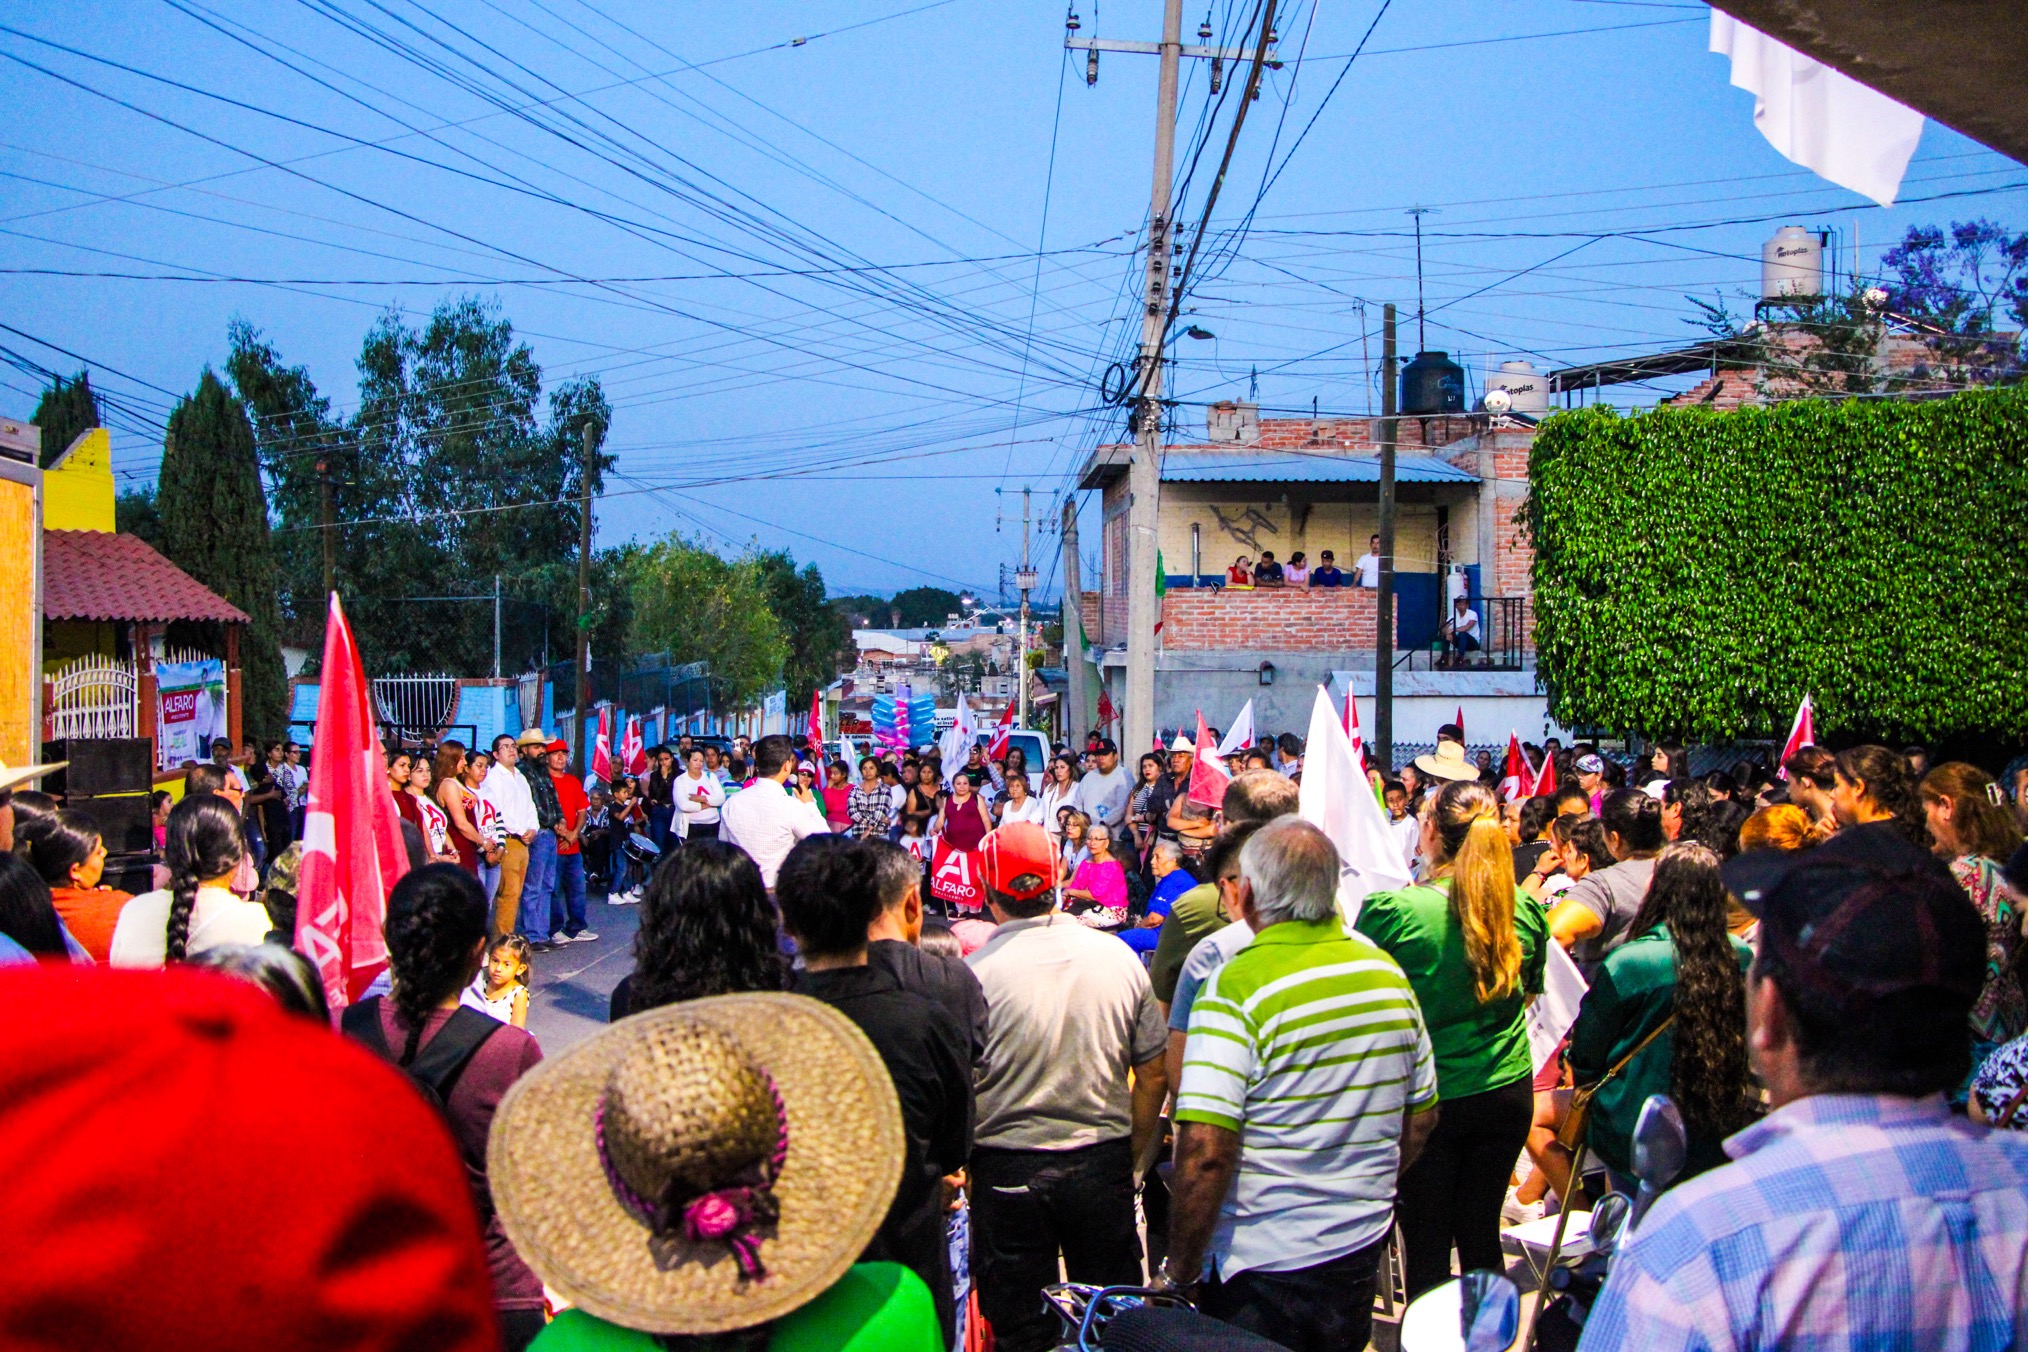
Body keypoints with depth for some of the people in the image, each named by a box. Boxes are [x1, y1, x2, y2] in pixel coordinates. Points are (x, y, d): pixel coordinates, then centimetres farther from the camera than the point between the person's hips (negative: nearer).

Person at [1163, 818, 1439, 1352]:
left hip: (1261, 1268, -6)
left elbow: (1205, 1152, -25)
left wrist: (1178, 1274, -13)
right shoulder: (1389, 974, -1)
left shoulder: (1237, 987, -20)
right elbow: (1422, 1117, 10)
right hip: (1362, 1252, 6)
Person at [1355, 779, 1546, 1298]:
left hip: (1424, 1097, -4)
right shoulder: (1525, 909, -6)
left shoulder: (1391, 910, -20)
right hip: (1506, 1092, 4)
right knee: (1481, 1234, 17)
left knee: (1426, 1243, 9)